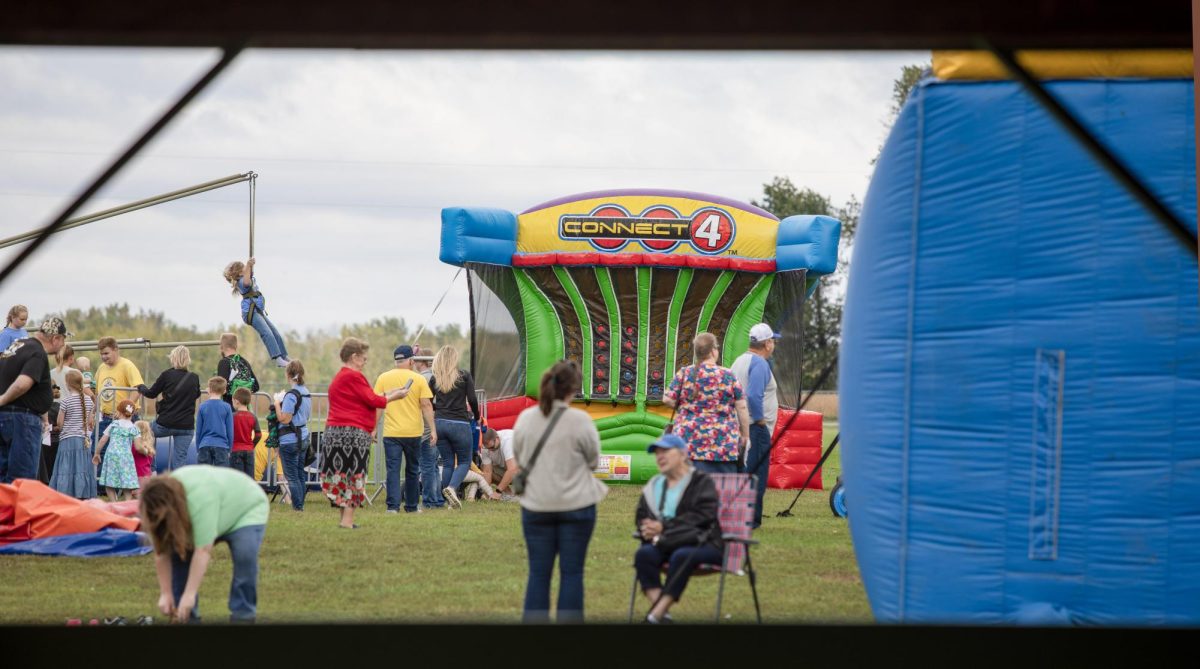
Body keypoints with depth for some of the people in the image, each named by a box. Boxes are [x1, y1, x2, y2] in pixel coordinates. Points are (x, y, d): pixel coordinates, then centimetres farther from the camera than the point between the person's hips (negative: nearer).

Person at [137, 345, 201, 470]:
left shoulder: (167, 375, -7)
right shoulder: (194, 378, 1)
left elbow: (151, 394, 4)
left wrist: (141, 387, 24)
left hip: (165, 424, -2)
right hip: (186, 426, 2)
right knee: (180, 460, 5)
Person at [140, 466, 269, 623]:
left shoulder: (201, 497, -42)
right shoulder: (161, 503, -21)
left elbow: (203, 550, -42)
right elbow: (162, 551, -17)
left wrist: (189, 594, -42)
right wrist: (166, 594, -21)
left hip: (245, 508, -6)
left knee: (245, 555, -29)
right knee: (177, 552, -11)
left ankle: (242, 615, -17)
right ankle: (187, 616, -5)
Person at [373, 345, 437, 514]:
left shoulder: (384, 378, 1)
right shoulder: (419, 379, -2)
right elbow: (426, 405, -5)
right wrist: (432, 429, -2)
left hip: (391, 432, 0)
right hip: (413, 432, 0)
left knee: (393, 470, -1)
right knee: (412, 470, 13)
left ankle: (393, 505, -11)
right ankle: (411, 506, 19)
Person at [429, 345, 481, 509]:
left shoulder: (435, 379, 5)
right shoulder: (464, 376, -3)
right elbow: (472, 399, -7)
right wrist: (476, 415, 12)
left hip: (440, 423, 3)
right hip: (459, 424, -3)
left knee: (447, 463, 12)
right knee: (464, 462, 8)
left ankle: (451, 501, 10)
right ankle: (452, 488, -19)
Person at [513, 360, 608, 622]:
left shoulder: (525, 419, -3)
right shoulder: (580, 421, -13)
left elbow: (519, 460, 8)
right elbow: (593, 460, -1)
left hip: (536, 505, 3)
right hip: (576, 505, -3)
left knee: (539, 572, 7)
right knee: (572, 572, 4)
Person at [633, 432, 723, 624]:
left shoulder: (702, 482, 0)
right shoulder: (654, 485, 18)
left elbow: (703, 515, -13)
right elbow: (641, 515, 15)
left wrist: (664, 527, -18)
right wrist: (648, 527, -11)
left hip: (700, 543, -5)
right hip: (664, 544, 5)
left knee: (682, 556, -38)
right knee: (644, 553, -28)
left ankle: (654, 616, -42)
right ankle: (661, 614, -38)